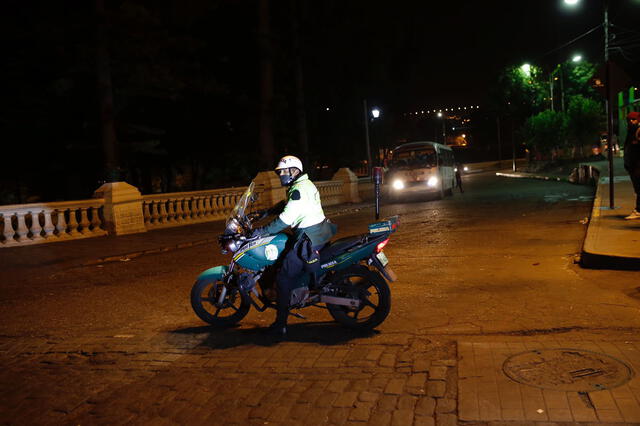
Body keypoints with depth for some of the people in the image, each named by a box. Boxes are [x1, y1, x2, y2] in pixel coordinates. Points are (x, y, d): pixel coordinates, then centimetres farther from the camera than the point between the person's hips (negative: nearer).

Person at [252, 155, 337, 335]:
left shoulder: (298, 189, -16)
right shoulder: (305, 184, 15)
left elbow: (286, 219, -23)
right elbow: (287, 204, 26)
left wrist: (262, 231, -18)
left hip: (309, 236, -10)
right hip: (320, 230, 10)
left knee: (284, 277, -7)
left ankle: (280, 324, -5)